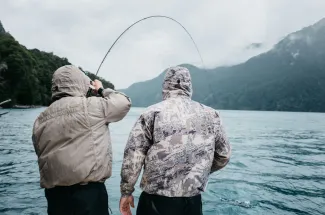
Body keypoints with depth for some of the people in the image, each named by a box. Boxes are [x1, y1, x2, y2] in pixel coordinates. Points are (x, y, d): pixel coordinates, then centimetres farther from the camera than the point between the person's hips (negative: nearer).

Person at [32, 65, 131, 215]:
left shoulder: (41, 119, 8)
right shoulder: (90, 106, -11)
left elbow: (44, 156, 14)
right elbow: (123, 103, 2)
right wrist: (102, 90, 17)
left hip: (54, 194, 6)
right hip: (89, 192, -6)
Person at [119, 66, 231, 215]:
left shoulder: (152, 113, -7)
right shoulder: (210, 115, 3)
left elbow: (133, 155, -9)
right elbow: (224, 155, 11)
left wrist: (126, 192, 2)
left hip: (155, 200, -2)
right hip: (193, 201, 3)